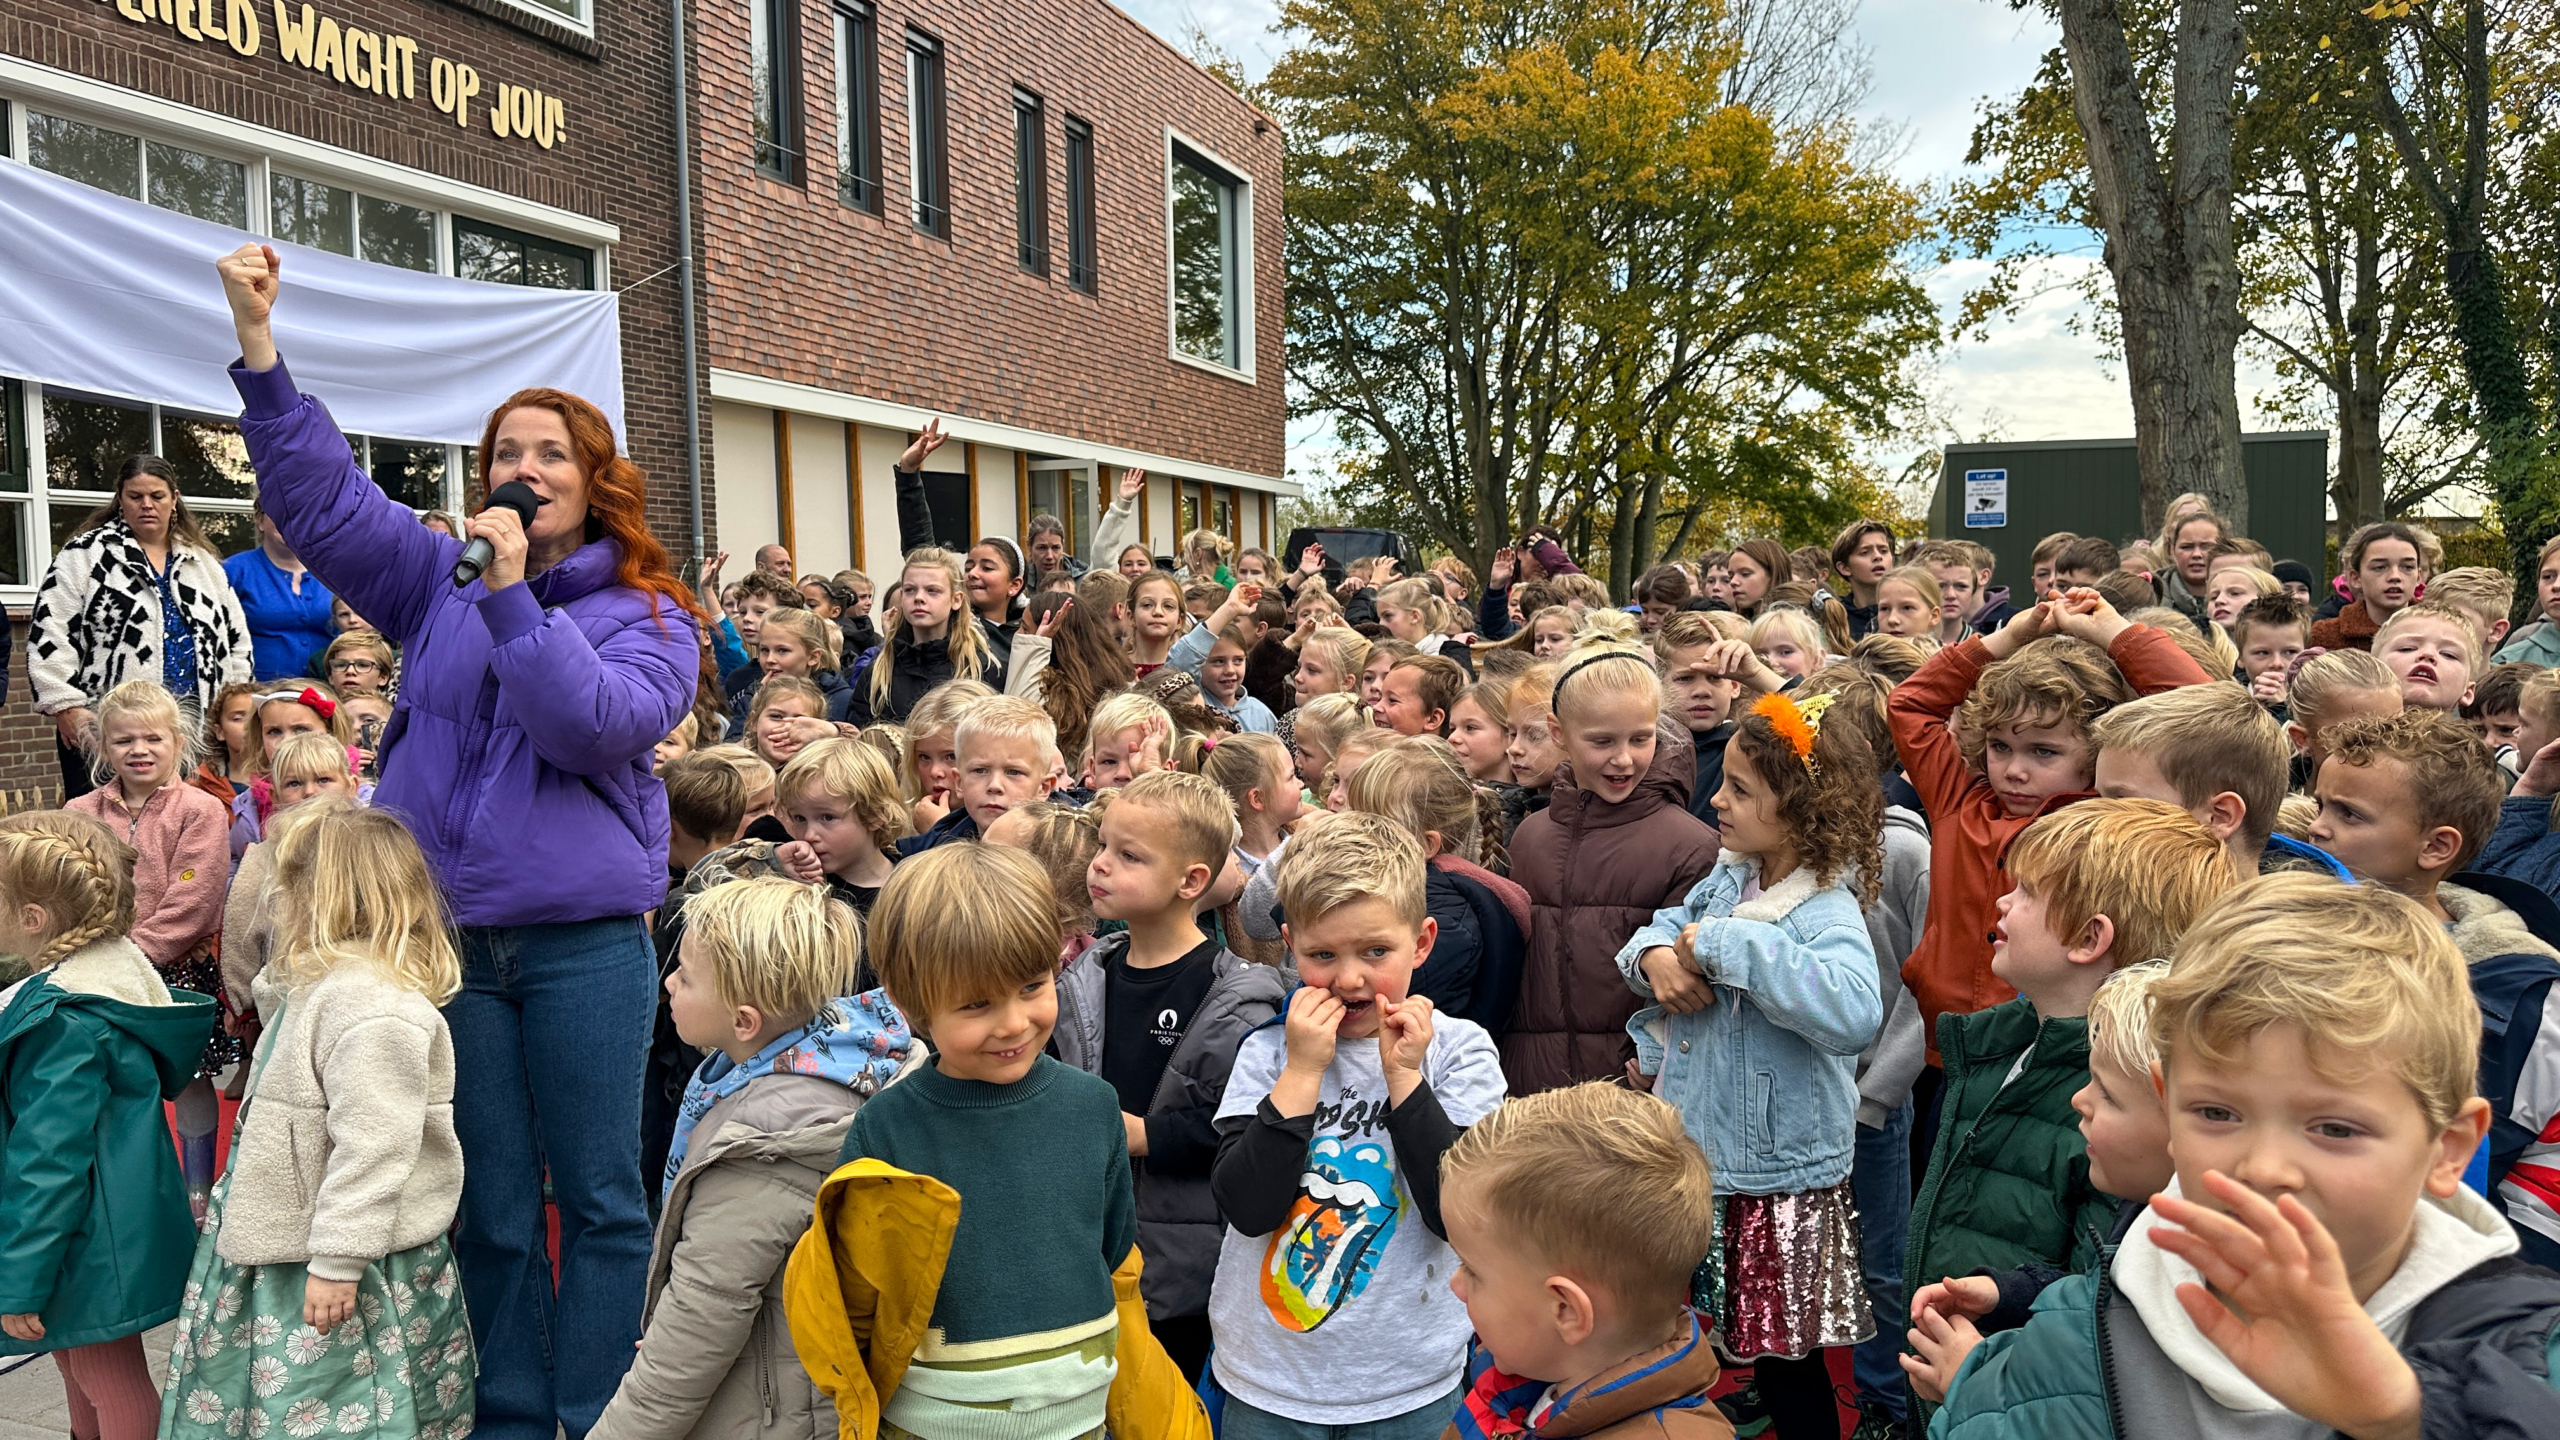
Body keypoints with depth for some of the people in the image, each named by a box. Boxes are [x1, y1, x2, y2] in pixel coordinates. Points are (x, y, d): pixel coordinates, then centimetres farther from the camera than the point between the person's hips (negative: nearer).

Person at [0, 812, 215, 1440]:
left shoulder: (65, 1021, -29)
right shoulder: (121, 966, 0)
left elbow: (51, 1160, -26)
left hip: (93, 1245, -10)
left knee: (111, 1386, 7)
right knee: (80, 1364, 27)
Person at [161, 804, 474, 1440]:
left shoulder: (372, 1006, -26)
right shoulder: (318, 985, 10)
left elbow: (372, 1143, -28)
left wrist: (338, 1262, -26)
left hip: (347, 1265, -11)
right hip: (291, 1248, 11)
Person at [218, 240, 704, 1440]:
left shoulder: (647, 612, 0)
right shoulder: (439, 576, 10)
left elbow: (595, 723, -16)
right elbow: (319, 493, 5)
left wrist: (513, 596, -18)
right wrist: (257, 340, -3)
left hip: (583, 942, -3)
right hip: (445, 934, 3)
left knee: (598, 1196, 4)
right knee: (489, 1206, 12)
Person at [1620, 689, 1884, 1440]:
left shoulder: (1828, 914, -22)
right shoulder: (1727, 880, 2)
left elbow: (1853, 1011, -40)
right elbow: (1663, 925, 14)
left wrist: (1723, 946, -35)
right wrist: (1655, 956, -12)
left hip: (1778, 1179, -8)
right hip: (1695, 1152, 8)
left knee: (1784, 1358, 8)